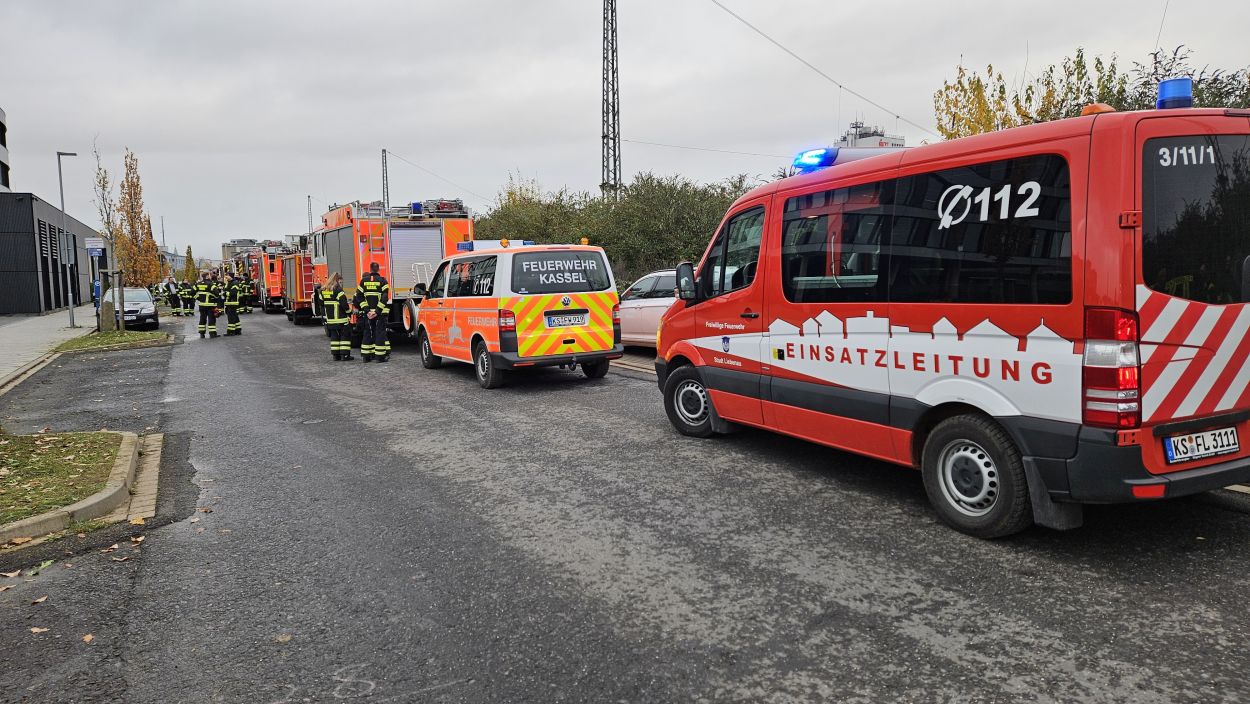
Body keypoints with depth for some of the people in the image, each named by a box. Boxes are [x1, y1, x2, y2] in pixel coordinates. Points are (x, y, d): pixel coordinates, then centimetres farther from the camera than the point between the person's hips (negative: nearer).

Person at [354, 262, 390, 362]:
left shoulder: (363, 281, 5)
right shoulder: (382, 281, -4)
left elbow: (359, 297, -1)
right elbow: (384, 298, -13)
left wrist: (367, 310, -4)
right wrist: (377, 311, -13)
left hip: (368, 312, 3)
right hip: (380, 313, -3)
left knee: (368, 333, 11)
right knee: (380, 333, 2)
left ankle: (366, 356, 13)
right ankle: (380, 356, -1)